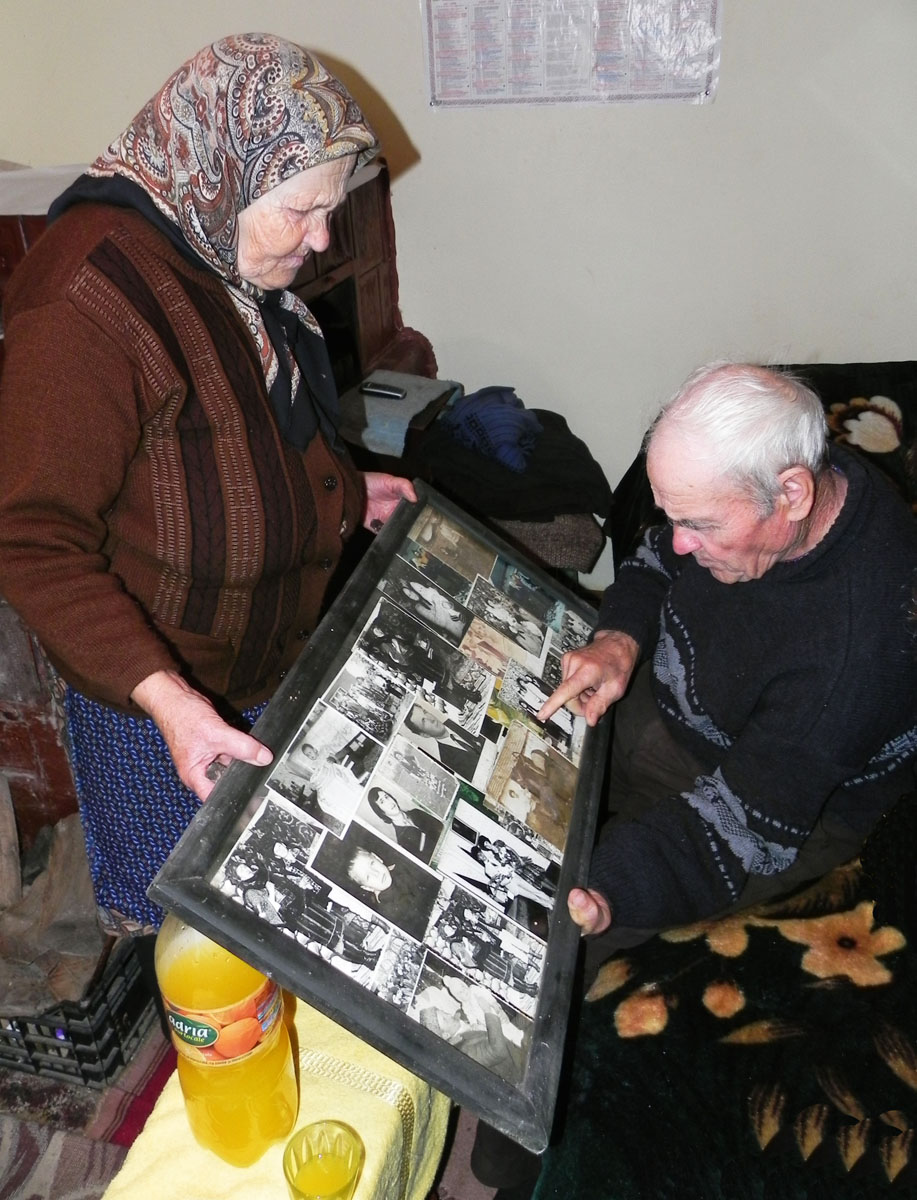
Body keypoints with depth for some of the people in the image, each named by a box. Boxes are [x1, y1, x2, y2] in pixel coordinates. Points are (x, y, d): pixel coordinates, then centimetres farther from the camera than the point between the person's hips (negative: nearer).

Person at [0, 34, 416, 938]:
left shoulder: (235, 268, 4)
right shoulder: (86, 304, -27)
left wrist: (347, 492, 9)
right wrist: (163, 695, -34)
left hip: (268, 663, 8)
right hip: (158, 705, -8)